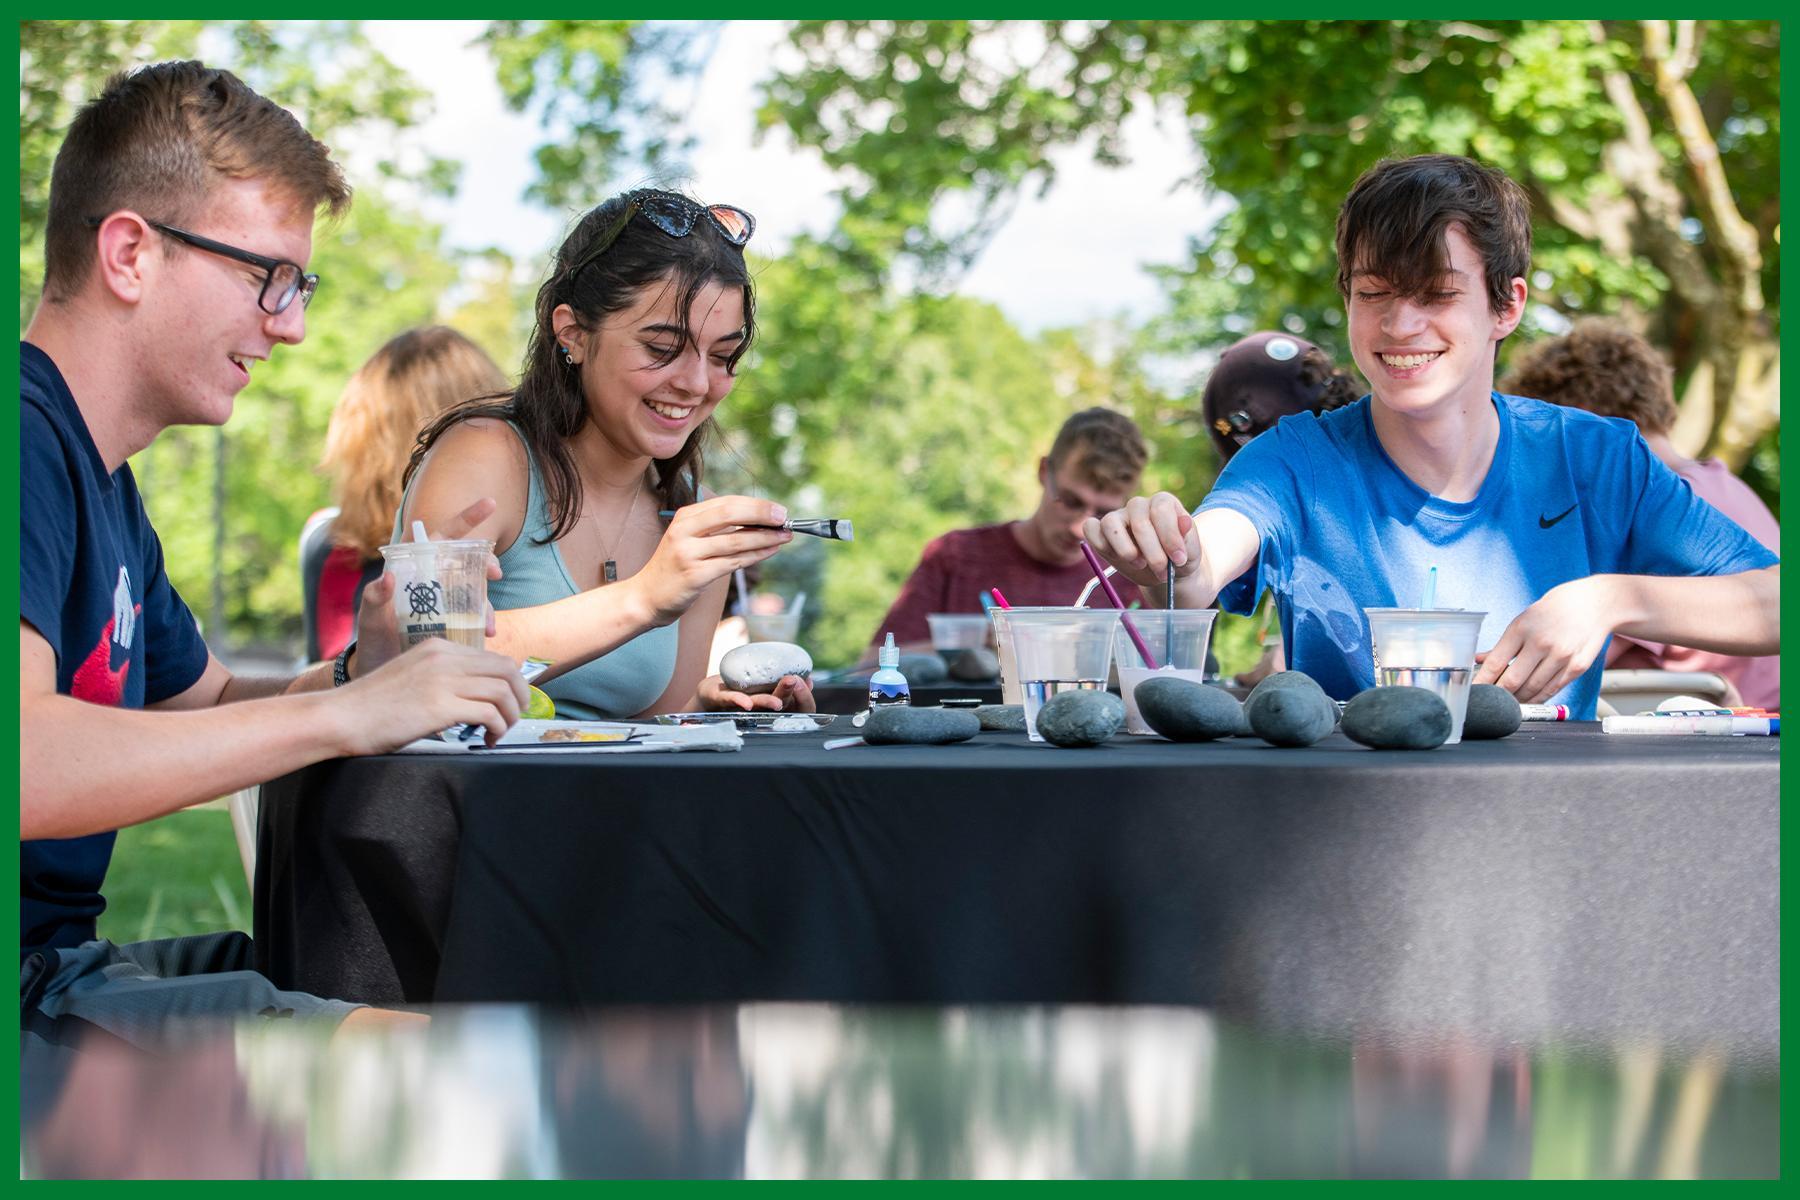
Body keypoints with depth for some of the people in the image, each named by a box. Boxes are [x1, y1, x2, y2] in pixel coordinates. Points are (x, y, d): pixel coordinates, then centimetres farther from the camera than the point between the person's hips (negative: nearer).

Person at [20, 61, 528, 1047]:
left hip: (64, 957, 11)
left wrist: (367, 671, 5)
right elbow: (22, 762, -32)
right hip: (23, 994, -11)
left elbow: (207, 707, 27)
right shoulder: (25, 440, -17)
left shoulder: (103, 482, 16)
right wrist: (346, 713, -24)